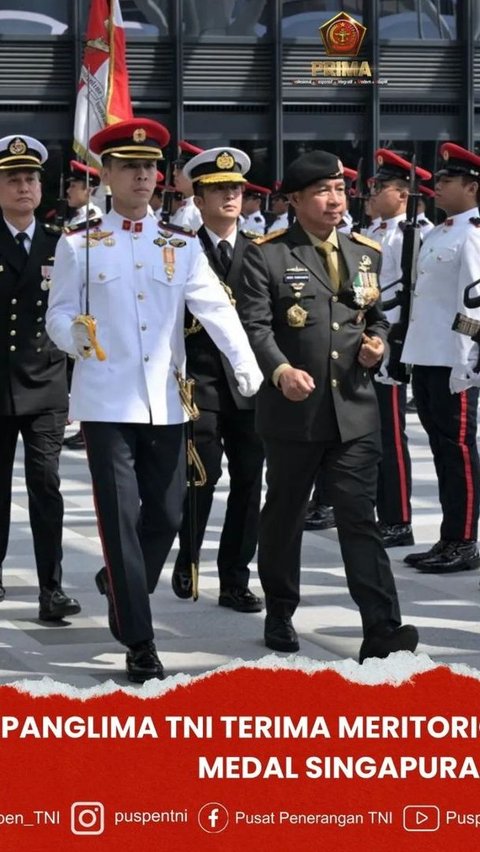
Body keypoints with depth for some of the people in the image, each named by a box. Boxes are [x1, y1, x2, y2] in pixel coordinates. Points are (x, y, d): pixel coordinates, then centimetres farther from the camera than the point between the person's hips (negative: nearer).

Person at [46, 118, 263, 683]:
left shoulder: (182, 245, 8)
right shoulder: (78, 244, 2)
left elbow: (214, 307, -4)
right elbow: (58, 316, 1)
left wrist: (247, 365, -18)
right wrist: (77, 335, -23)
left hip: (166, 401, 3)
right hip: (106, 400, -3)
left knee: (166, 516, 8)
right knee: (121, 518, -5)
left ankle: (120, 587, 37)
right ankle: (139, 641, -1)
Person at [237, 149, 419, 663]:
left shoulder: (366, 254, 12)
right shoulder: (266, 255, -3)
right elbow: (254, 324, -12)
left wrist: (377, 341, -1)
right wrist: (281, 370, -29)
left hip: (354, 411, 2)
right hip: (292, 410, -2)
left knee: (359, 518, -5)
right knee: (284, 515, 13)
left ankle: (381, 630, -12)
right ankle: (279, 614, 29)